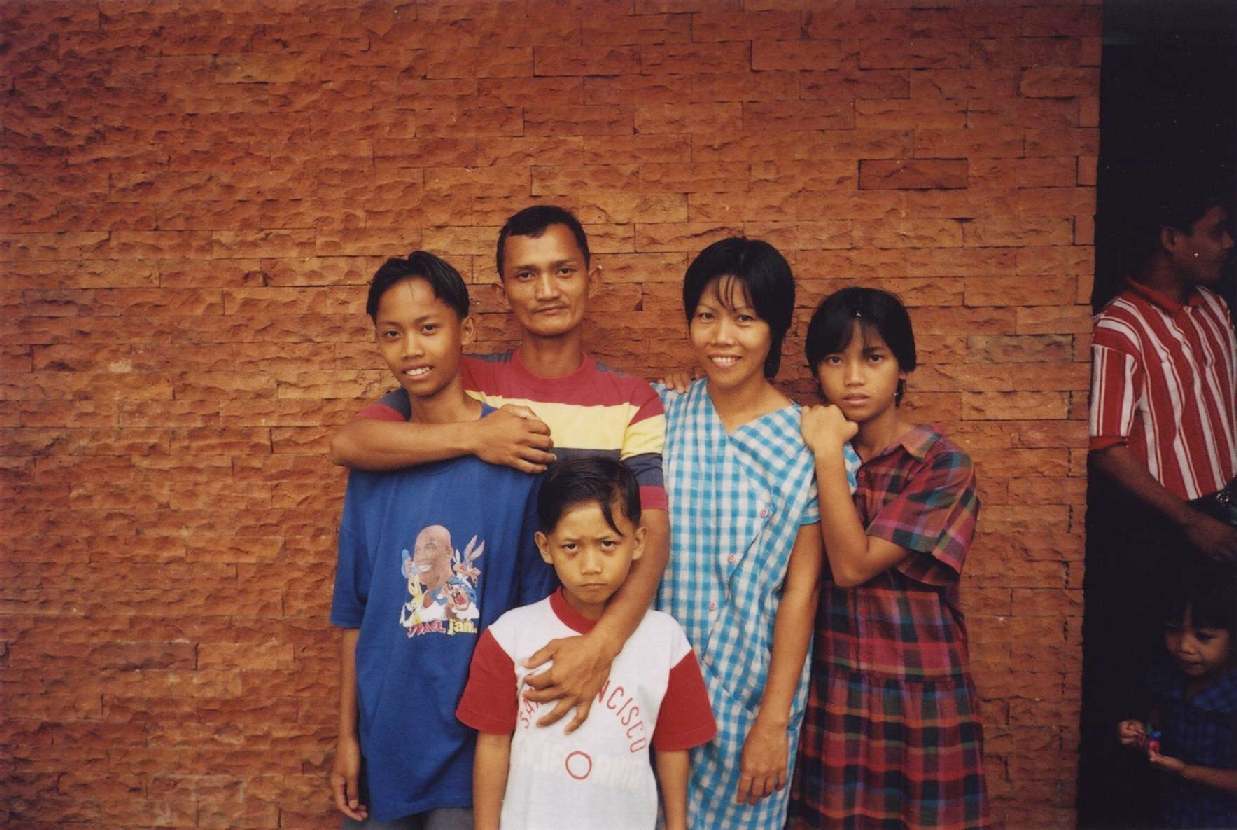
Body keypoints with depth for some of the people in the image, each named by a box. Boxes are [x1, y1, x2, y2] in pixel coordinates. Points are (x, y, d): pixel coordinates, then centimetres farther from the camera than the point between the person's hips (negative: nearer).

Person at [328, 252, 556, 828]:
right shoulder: (374, 462, 1)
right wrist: (347, 737, 6)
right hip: (383, 744, 3)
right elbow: (354, 613, 6)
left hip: (478, 747, -3)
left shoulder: (517, 452, -11)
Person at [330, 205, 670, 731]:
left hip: (581, 643, 0)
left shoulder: (632, 402, -3)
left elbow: (652, 534, -14)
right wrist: (473, 436, -23)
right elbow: (348, 443, -14)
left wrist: (603, 642, -30)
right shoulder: (467, 384, -1)